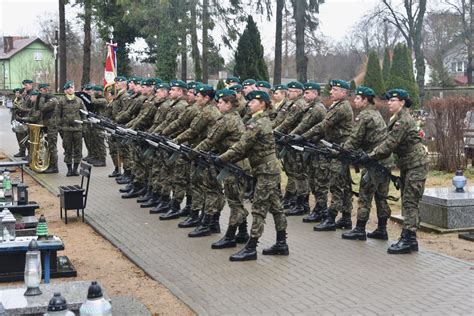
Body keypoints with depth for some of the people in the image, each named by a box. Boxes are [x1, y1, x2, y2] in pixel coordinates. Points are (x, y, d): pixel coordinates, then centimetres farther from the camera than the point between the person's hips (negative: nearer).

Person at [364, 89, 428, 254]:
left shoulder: (404, 120, -18)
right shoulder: (397, 120, 13)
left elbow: (390, 144, -23)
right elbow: (389, 143, 12)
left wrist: (370, 156, -20)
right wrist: (371, 156, 1)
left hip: (416, 165, -10)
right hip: (407, 165, 10)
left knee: (410, 203, -11)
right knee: (408, 203, 11)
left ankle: (407, 240, -11)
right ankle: (410, 239, 17)